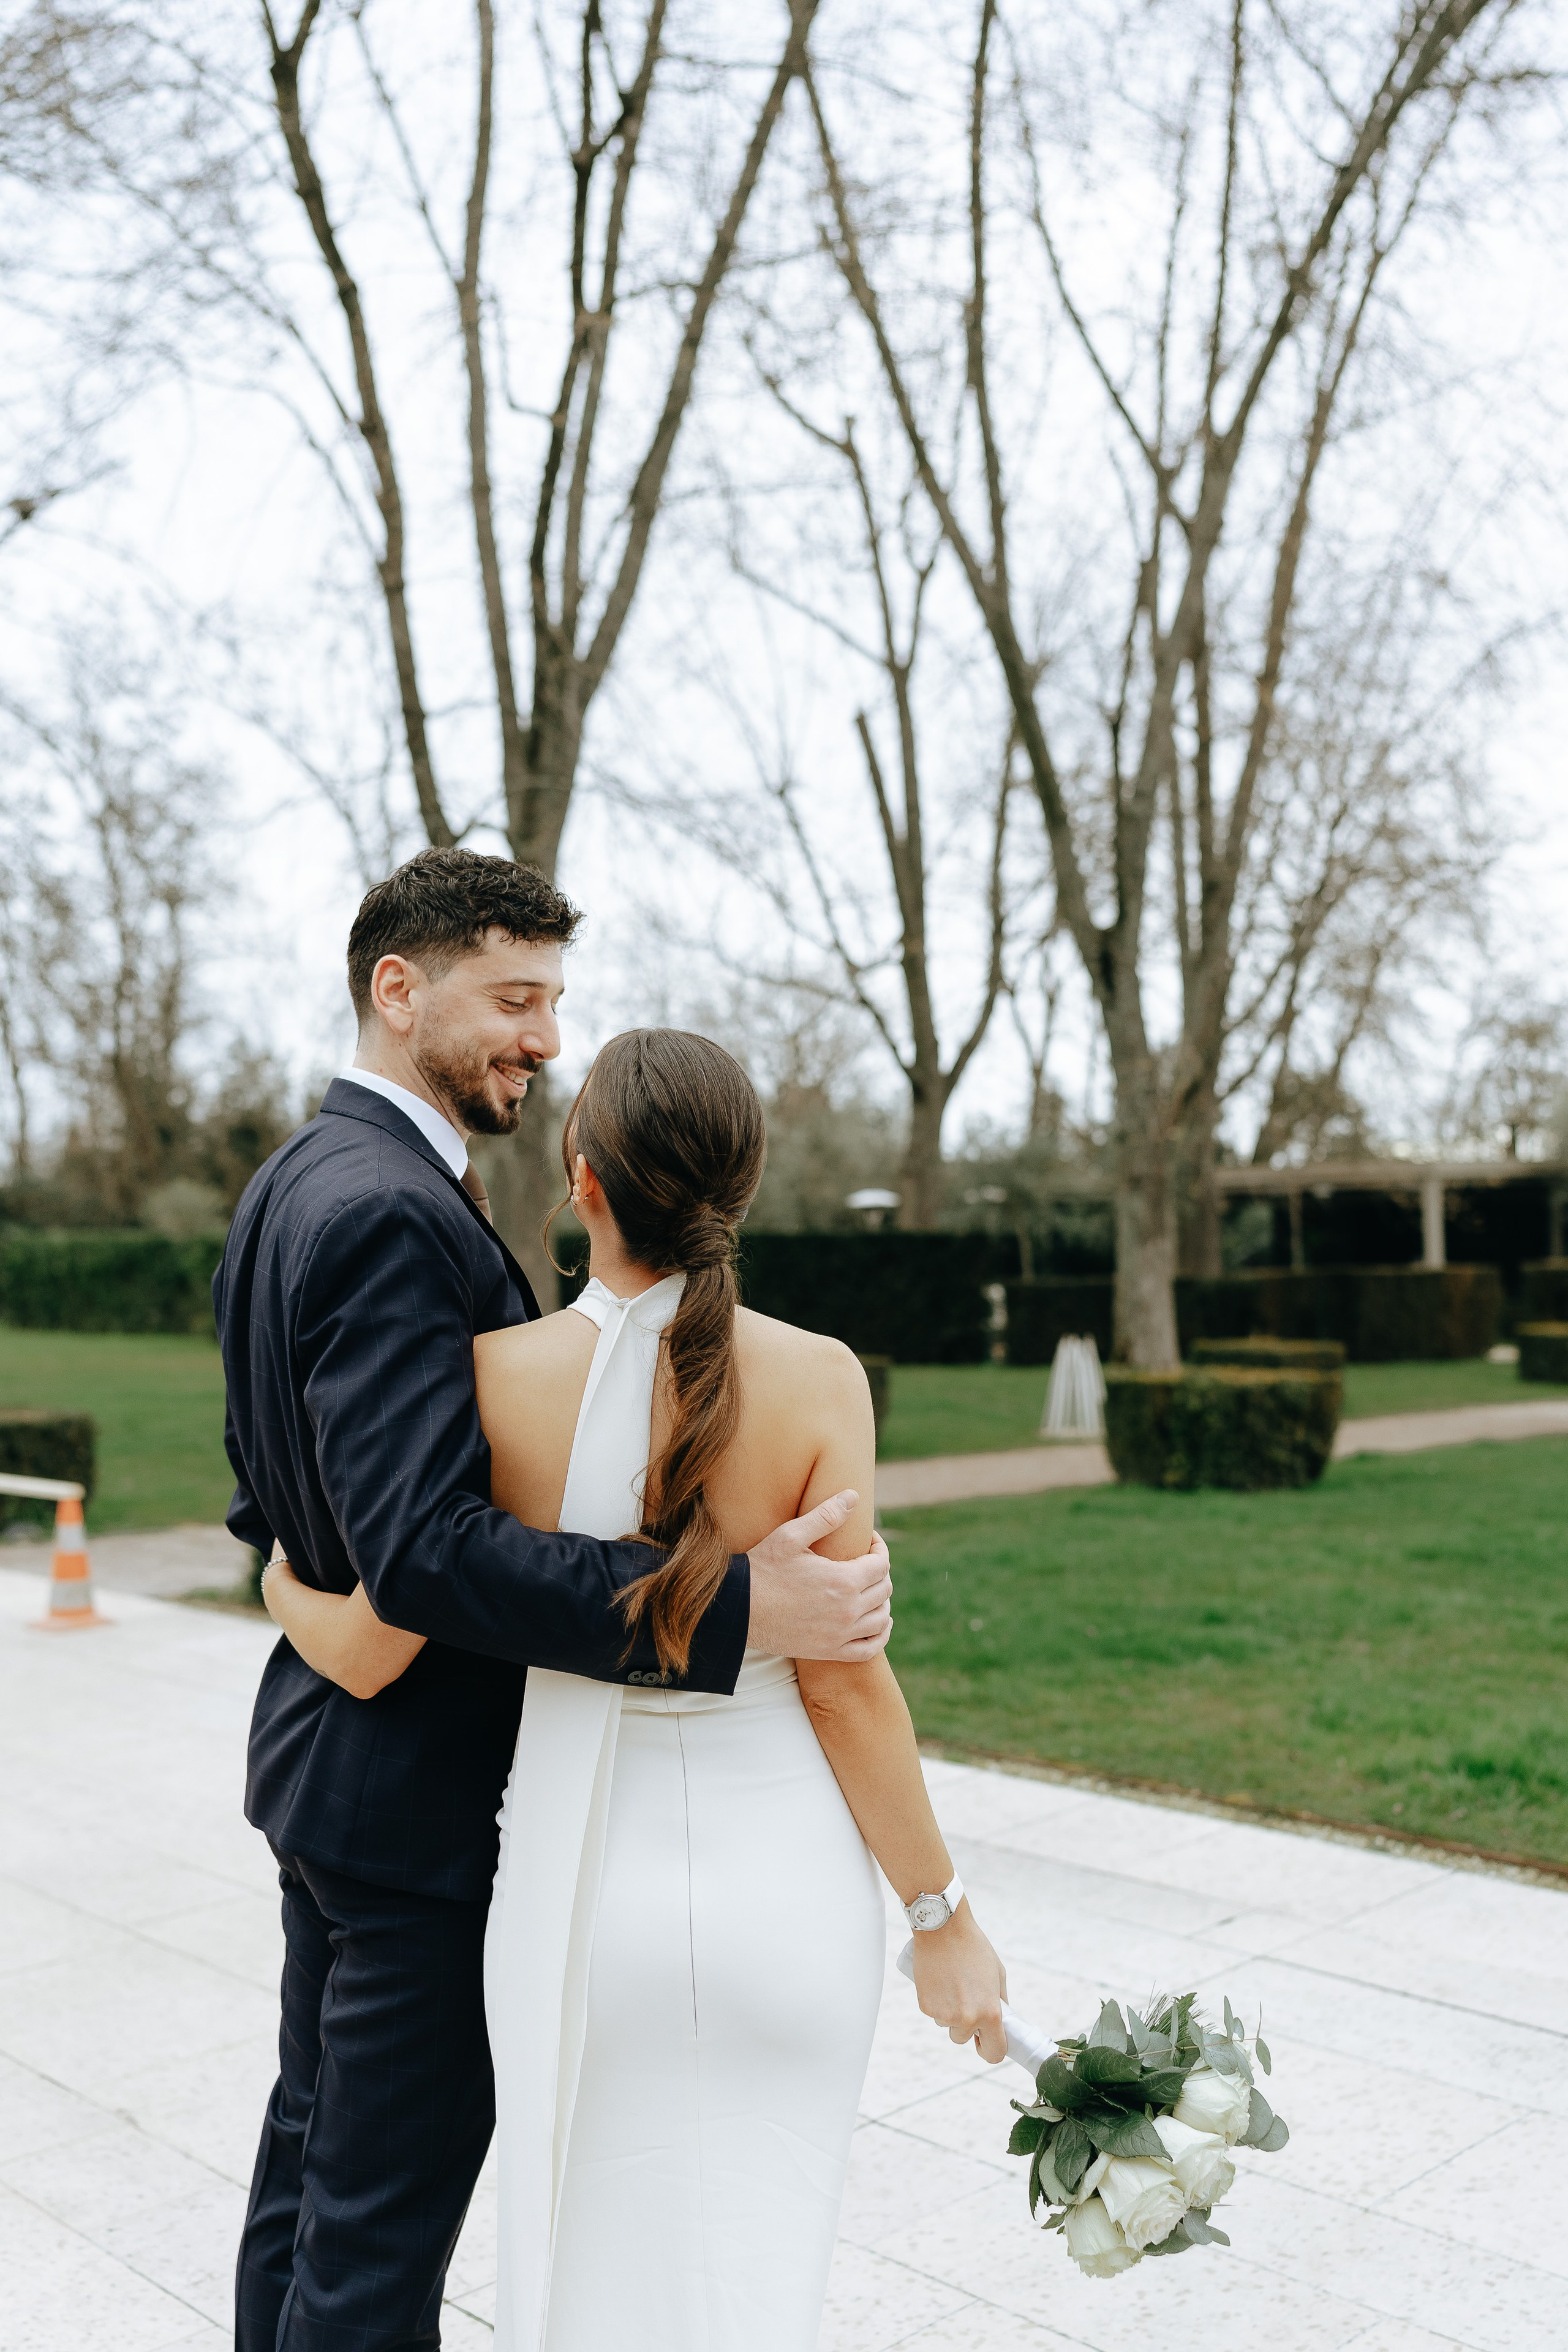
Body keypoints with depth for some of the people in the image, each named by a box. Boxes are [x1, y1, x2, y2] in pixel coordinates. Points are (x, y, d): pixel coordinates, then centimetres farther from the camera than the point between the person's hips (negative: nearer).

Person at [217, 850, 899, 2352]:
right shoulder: (387, 1213, -24)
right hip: (422, 1791, -10)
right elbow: (426, 1547, -33)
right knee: (383, 2225, 5)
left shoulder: (294, 1182, 9)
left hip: (324, 1755, 10)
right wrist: (735, 1608, -36)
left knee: (312, 2148, 24)